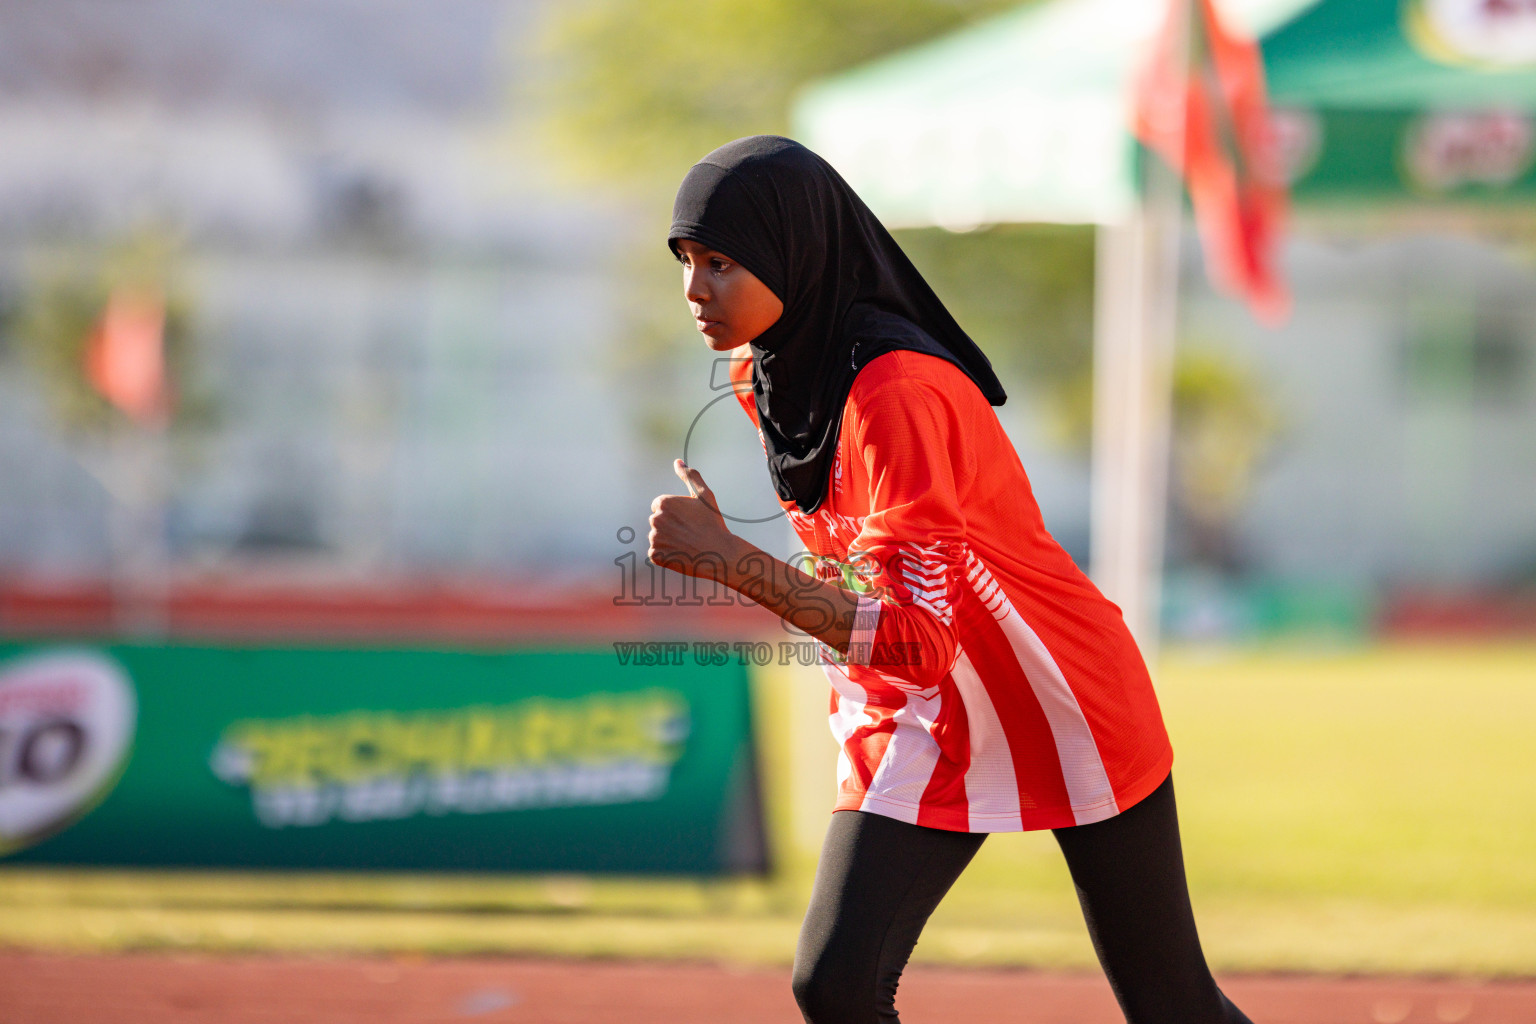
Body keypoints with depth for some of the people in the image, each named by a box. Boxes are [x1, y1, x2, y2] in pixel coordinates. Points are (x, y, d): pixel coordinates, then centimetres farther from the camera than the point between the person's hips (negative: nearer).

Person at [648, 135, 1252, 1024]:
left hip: (1070, 715, -7)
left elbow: (919, 639, -33)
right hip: (919, 729, 7)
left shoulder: (896, 392, -29)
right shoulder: (763, 373, -4)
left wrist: (726, 560, -36)